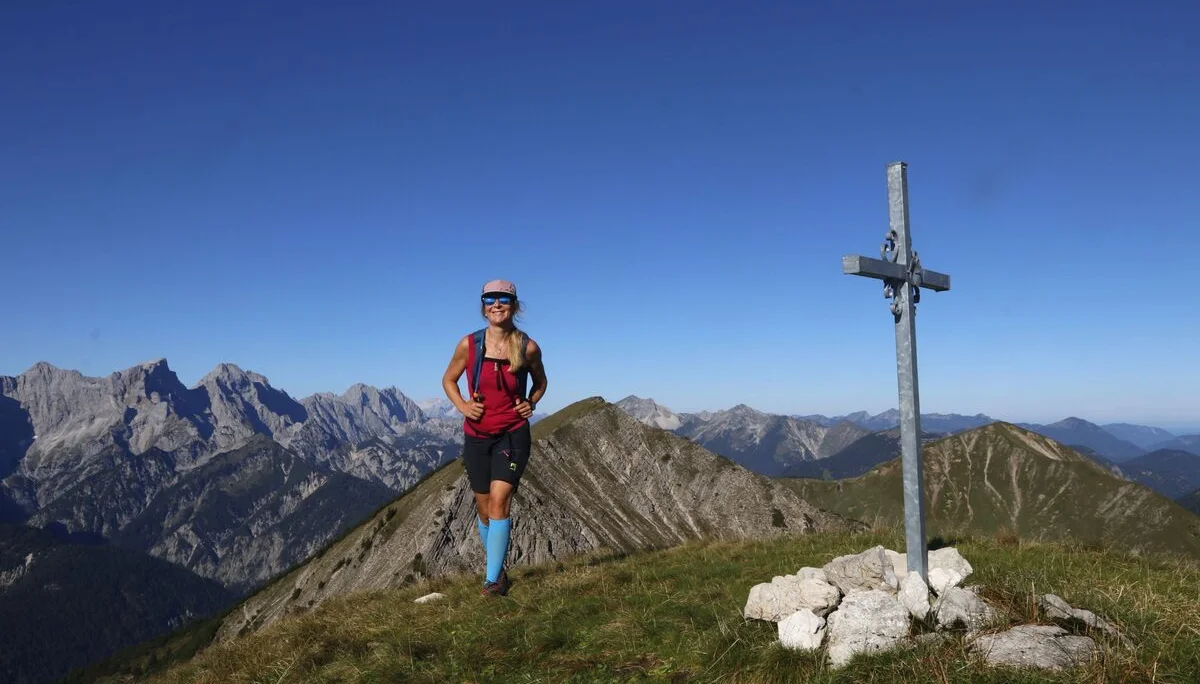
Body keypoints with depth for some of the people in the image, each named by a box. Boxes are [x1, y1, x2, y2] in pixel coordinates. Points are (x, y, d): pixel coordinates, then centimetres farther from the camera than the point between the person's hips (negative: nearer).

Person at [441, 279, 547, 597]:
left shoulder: (528, 347, -7)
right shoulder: (468, 344, -6)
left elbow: (540, 381, 13)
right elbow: (448, 380, 9)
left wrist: (531, 403, -5)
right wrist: (462, 406, -8)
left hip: (513, 435, -2)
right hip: (476, 436, 2)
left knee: (499, 502, -15)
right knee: (484, 509, 12)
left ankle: (493, 579, -8)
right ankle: (497, 568, 33)